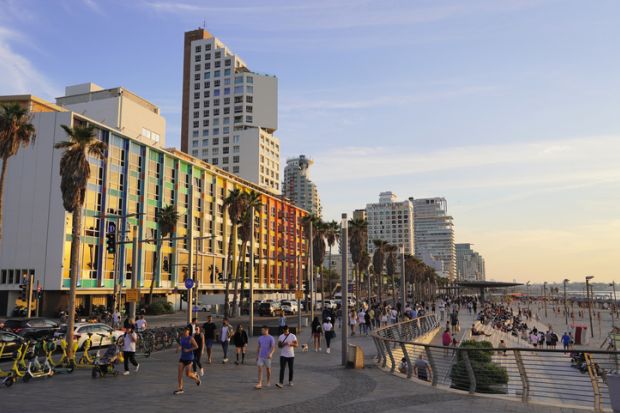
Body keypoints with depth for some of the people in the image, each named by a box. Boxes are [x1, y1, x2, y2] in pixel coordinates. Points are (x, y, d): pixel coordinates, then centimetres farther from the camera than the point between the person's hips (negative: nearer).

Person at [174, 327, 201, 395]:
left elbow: (196, 346, -11)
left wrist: (188, 350, -19)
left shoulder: (191, 338, -10)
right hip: (182, 358, 6)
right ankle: (180, 389, -3)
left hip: (189, 358, -6)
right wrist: (178, 348, -4)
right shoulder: (182, 338, 7)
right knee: (179, 372, -7)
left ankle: (196, 377, 29)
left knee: (187, 374, -4)